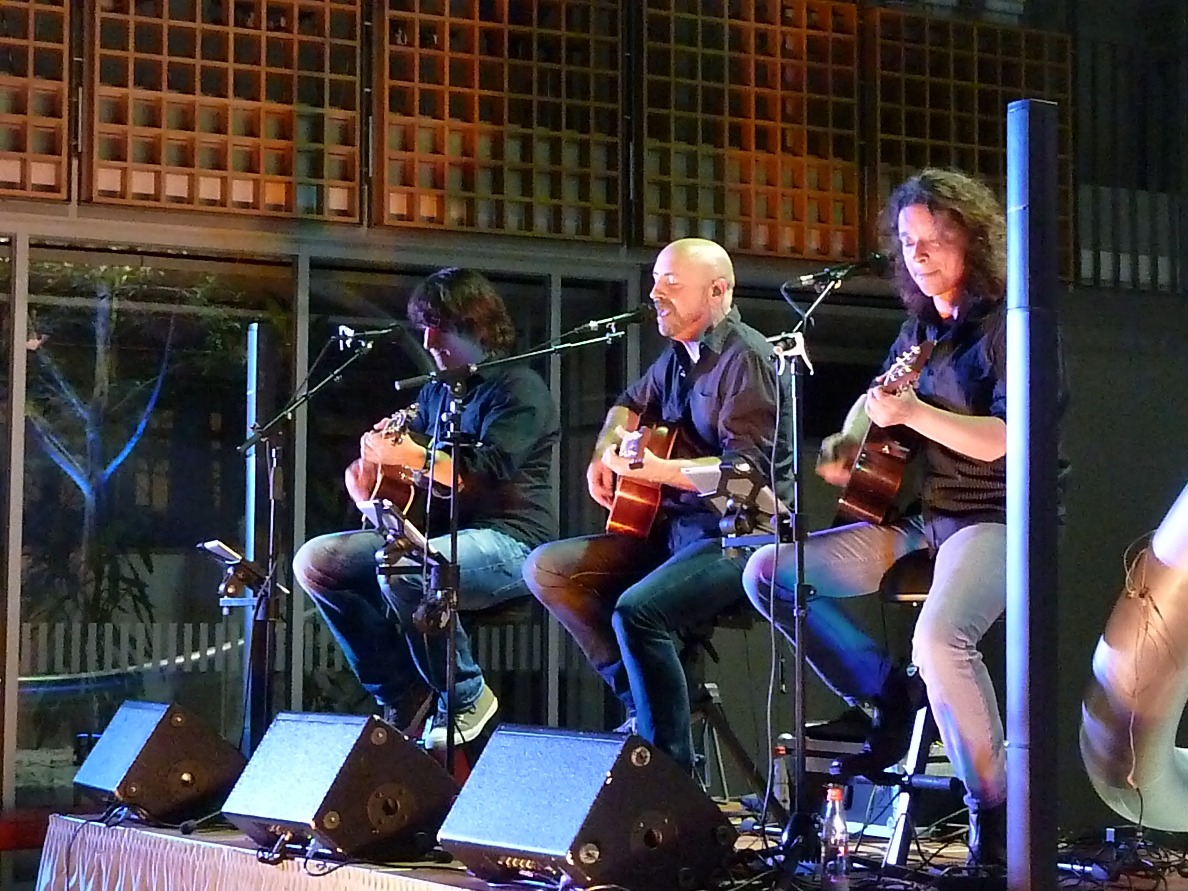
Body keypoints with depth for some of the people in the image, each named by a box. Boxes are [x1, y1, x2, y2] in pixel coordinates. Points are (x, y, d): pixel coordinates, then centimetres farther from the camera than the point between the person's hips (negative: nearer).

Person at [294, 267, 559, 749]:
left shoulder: (518, 388, -6)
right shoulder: (435, 391, 19)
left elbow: (489, 471, -21)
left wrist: (412, 456, -18)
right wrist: (379, 453, 1)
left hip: (509, 538, -9)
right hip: (435, 534, 9)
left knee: (401, 572, -37)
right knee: (315, 559, -3)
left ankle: (467, 697, -14)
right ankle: (401, 698, -2)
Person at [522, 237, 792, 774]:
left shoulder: (744, 357, -12)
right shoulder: (678, 355, 15)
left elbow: (748, 467, -22)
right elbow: (631, 404, 36)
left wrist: (656, 470, -29)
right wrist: (606, 455, 15)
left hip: (736, 534, -10)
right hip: (670, 526, 10)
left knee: (637, 609, -33)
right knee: (545, 569, 0)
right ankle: (641, 700, -2)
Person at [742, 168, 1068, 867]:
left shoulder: (1006, 325, -8)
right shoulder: (920, 328, 14)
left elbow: (999, 440, -19)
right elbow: (877, 395, 30)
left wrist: (912, 412, -28)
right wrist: (848, 440, 9)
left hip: (990, 519, -8)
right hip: (911, 515, 8)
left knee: (940, 638, -36)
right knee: (768, 572, -3)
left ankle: (995, 811, -20)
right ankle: (888, 692, 3)